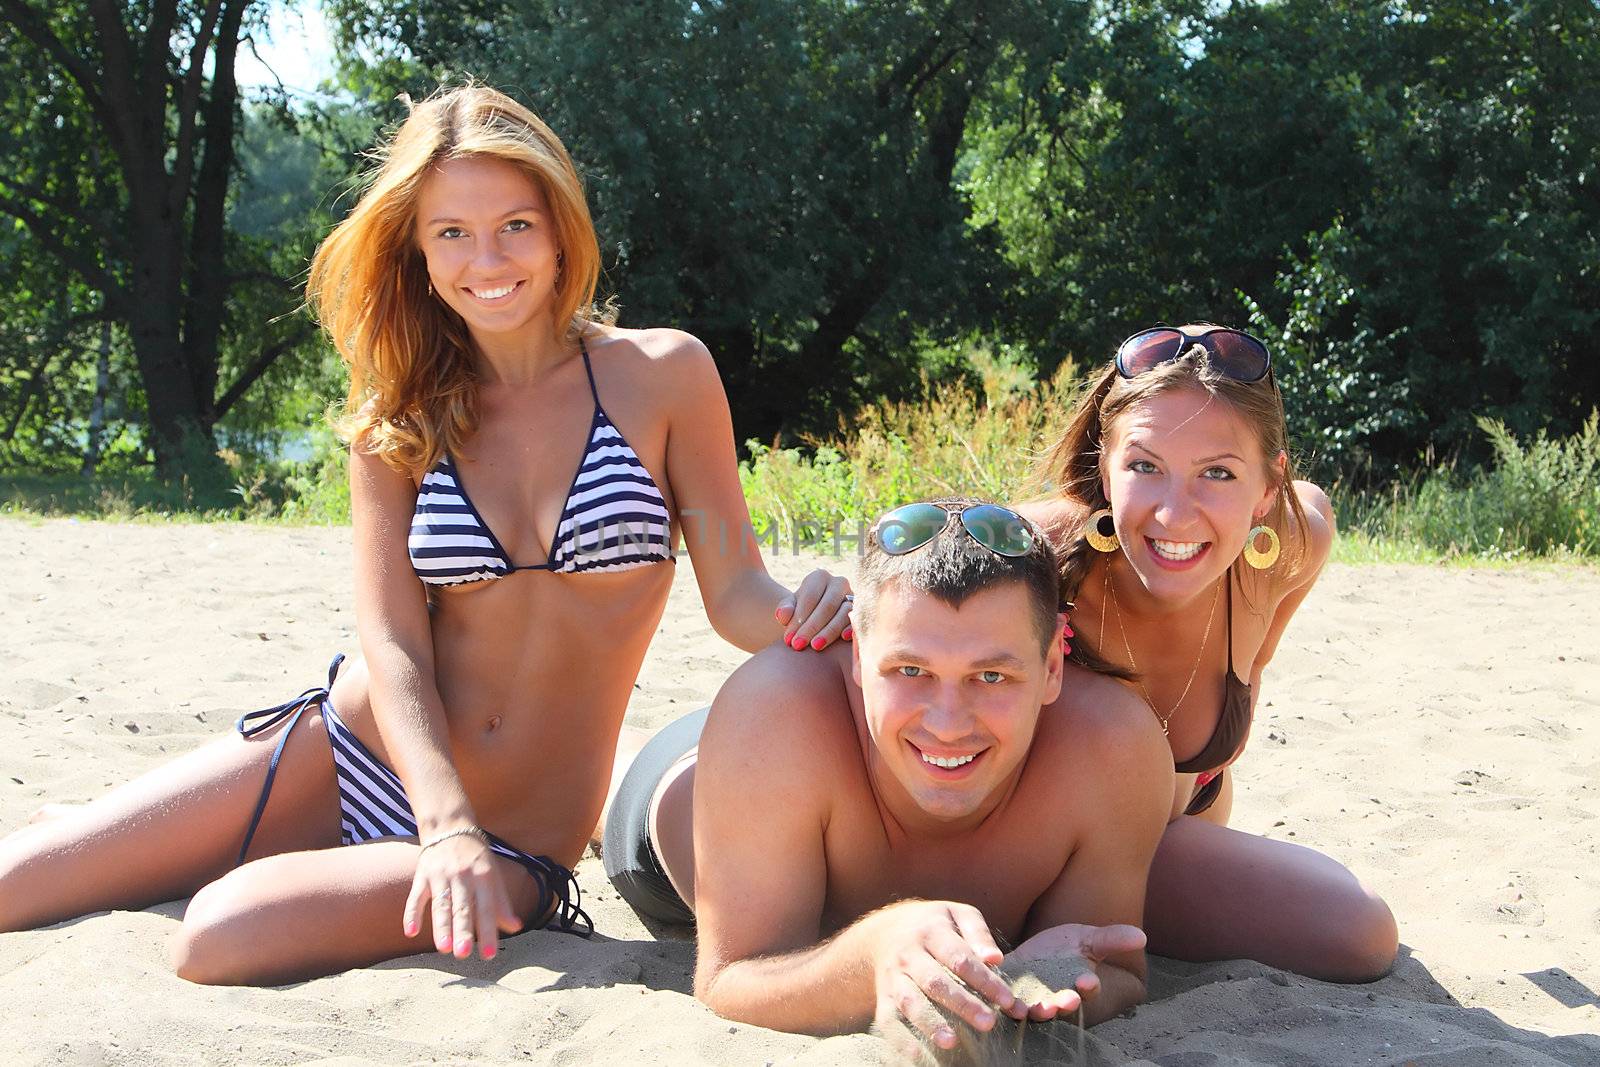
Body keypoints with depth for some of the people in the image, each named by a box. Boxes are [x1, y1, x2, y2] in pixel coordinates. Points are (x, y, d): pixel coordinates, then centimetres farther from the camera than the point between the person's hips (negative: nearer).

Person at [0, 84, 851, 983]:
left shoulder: (663, 374, -3)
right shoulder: (399, 419, 3)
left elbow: (735, 591, -3)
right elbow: (391, 638, -8)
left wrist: (805, 617, -29)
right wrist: (448, 829, -24)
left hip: (518, 837, -3)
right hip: (350, 753, 3)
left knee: (221, 937, -25)